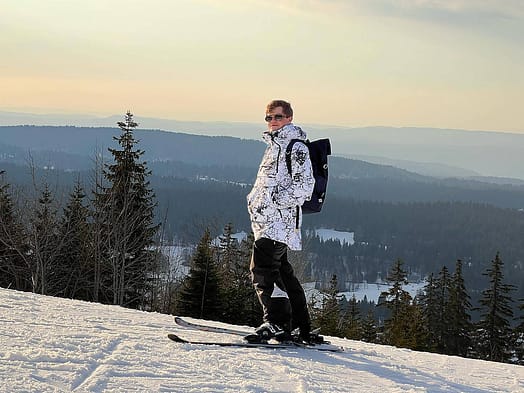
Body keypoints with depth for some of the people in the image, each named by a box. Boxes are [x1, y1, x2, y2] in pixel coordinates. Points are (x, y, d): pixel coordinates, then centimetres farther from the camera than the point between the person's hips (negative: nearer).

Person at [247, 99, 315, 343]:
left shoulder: (296, 147, -7)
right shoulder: (274, 146, 22)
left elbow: (305, 185, -16)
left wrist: (275, 200, -18)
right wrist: (255, 199, 18)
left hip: (279, 220, -10)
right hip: (267, 220, 10)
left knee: (263, 269, -17)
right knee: (281, 271, 13)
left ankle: (277, 323, -16)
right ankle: (302, 326, 20)